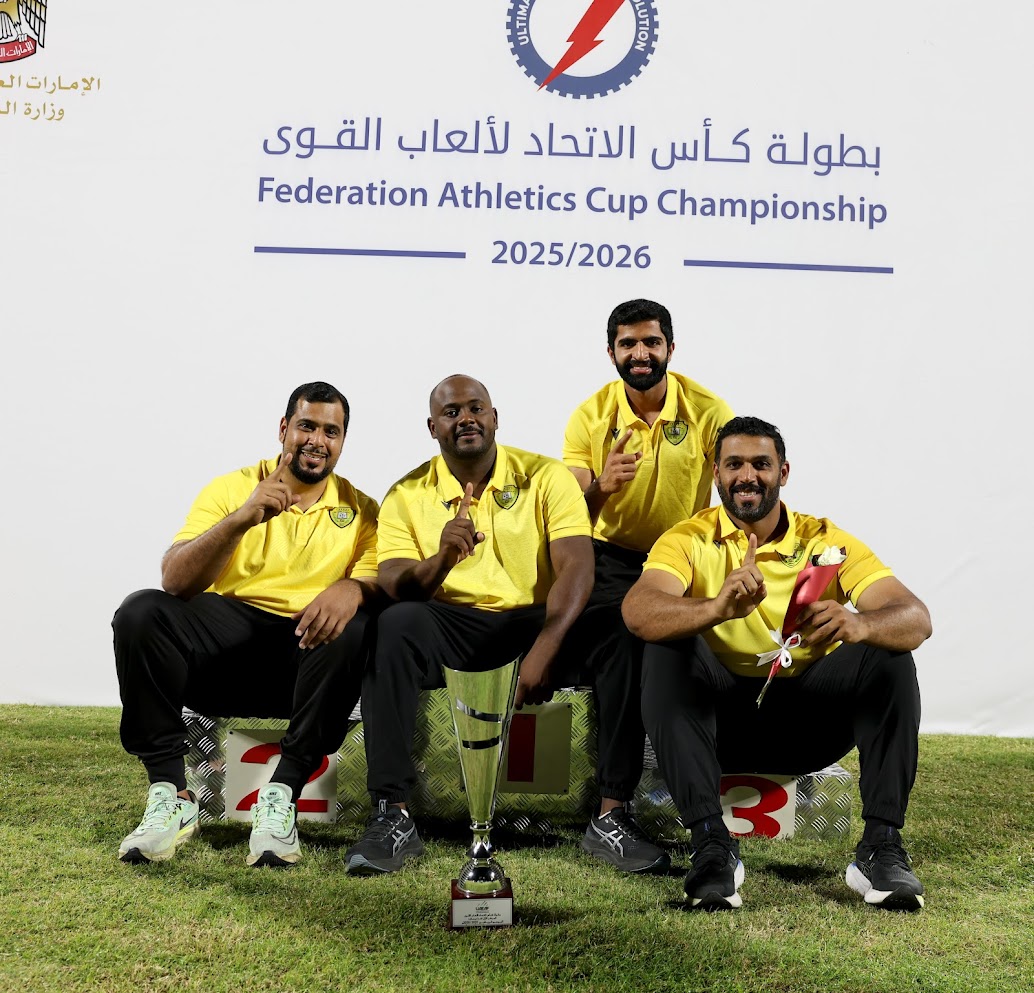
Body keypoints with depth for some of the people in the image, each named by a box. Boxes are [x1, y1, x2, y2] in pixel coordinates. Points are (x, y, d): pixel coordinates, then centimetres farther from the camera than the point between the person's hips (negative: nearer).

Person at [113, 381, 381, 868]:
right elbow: (175, 581, -6)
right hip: (227, 641, 0)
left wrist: (354, 589, -27)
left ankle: (281, 794, -26)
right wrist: (241, 519, -21)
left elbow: (387, 581, -2)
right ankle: (171, 795, -21)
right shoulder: (232, 489, 7)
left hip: (308, 647, 0)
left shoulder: (359, 510, 11)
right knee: (141, 610, -25)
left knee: (356, 626, -32)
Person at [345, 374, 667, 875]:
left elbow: (576, 567, -11)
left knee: (619, 637, -28)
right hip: (453, 625, 0)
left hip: (539, 619, 0)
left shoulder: (546, 477, 2)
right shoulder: (407, 496, 5)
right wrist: (441, 559, -31)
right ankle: (392, 815, -26)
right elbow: (393, 585, -8)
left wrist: (545, 648, -27)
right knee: (394, 626, -32)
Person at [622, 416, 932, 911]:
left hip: (807, 720, 1)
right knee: (667, 650, -28)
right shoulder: (690, 540, -5)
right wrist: (717, 607, -47)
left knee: (887, 651, -21)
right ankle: (711, 845, -30)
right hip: (718, 715, -1)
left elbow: (916, 618, -15)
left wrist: (858, 625, -39)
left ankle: (881, 846, -20)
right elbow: (637, 610, -27)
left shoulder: (825, 541, -1)